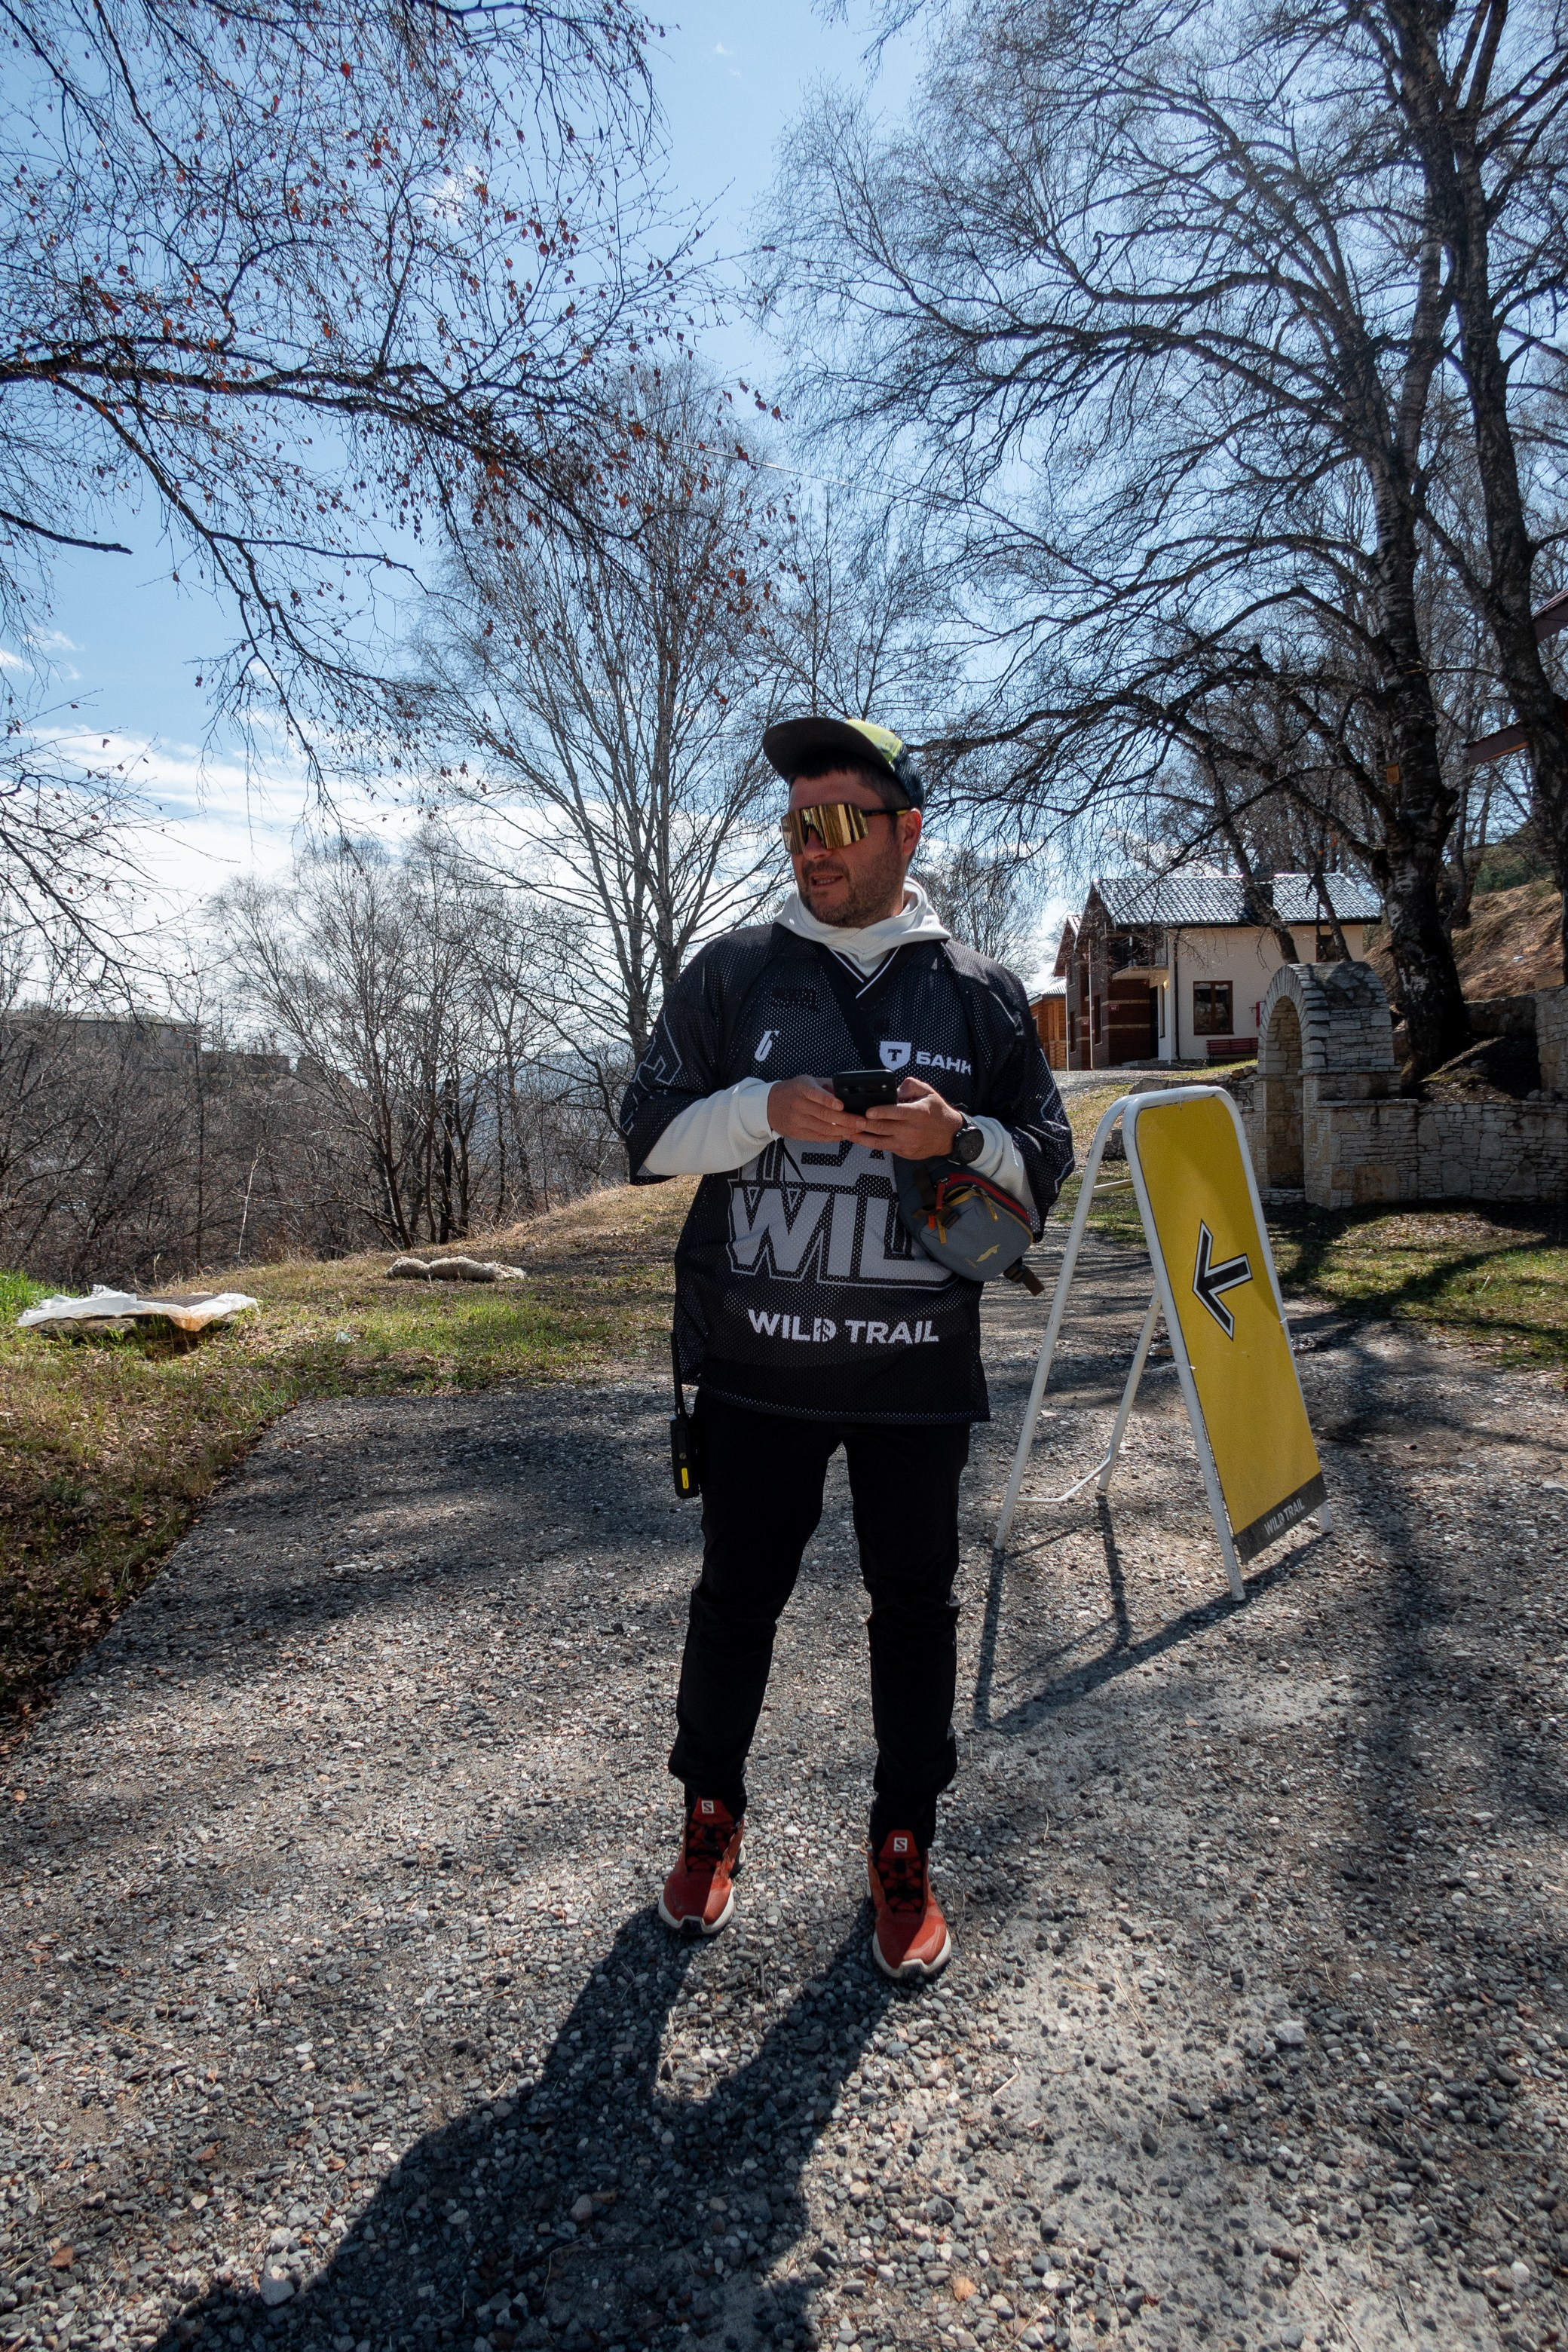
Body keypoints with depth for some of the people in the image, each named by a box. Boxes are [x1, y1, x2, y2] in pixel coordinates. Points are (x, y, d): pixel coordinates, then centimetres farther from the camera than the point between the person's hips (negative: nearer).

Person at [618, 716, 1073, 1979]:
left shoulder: (980, 991, 4)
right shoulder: (730, 974, 4)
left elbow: (1047, 1162, 5)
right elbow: (651, 1131, 1)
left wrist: (956, 1139, -16)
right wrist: (767, 1110, -16)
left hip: (917, 1367, 1)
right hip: (755, 1364, 0)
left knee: (915, 1604, 12)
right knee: (737, 1594, 13)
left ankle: (904, 1848, 33)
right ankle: (712, 1815, 38)